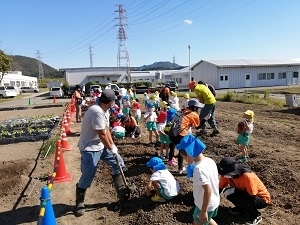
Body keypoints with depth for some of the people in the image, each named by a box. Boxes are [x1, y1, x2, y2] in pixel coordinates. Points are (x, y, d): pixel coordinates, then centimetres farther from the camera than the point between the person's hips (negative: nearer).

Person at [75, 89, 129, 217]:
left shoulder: (105, 111, 4)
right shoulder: (96, 111, -28)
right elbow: (102, 135, -25)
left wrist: (112, 146, 1)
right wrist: (111, 149, -13)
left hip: (101, 145, 10)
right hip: (90, 148, -10)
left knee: (118, 163, 12)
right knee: (87, 177, -2)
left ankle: (122, 193, 25)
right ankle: (79, 203, 24)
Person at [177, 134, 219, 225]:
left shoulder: (199, 168, -31)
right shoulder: (210, 161, -5)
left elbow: (208, 190, -31)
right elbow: (217, 182, 5)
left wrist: (203, 212, -23)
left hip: (206, 205, -8)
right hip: (214, 202, 8)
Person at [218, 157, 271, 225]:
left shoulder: (247, 176, -35)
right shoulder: (227, 174, -16)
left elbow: (252, 198, -29)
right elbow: (219, 188, -4)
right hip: (246, 194, 6)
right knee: (227, 192, -17)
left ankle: (256, 215, -9)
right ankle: (241, 208, 8)